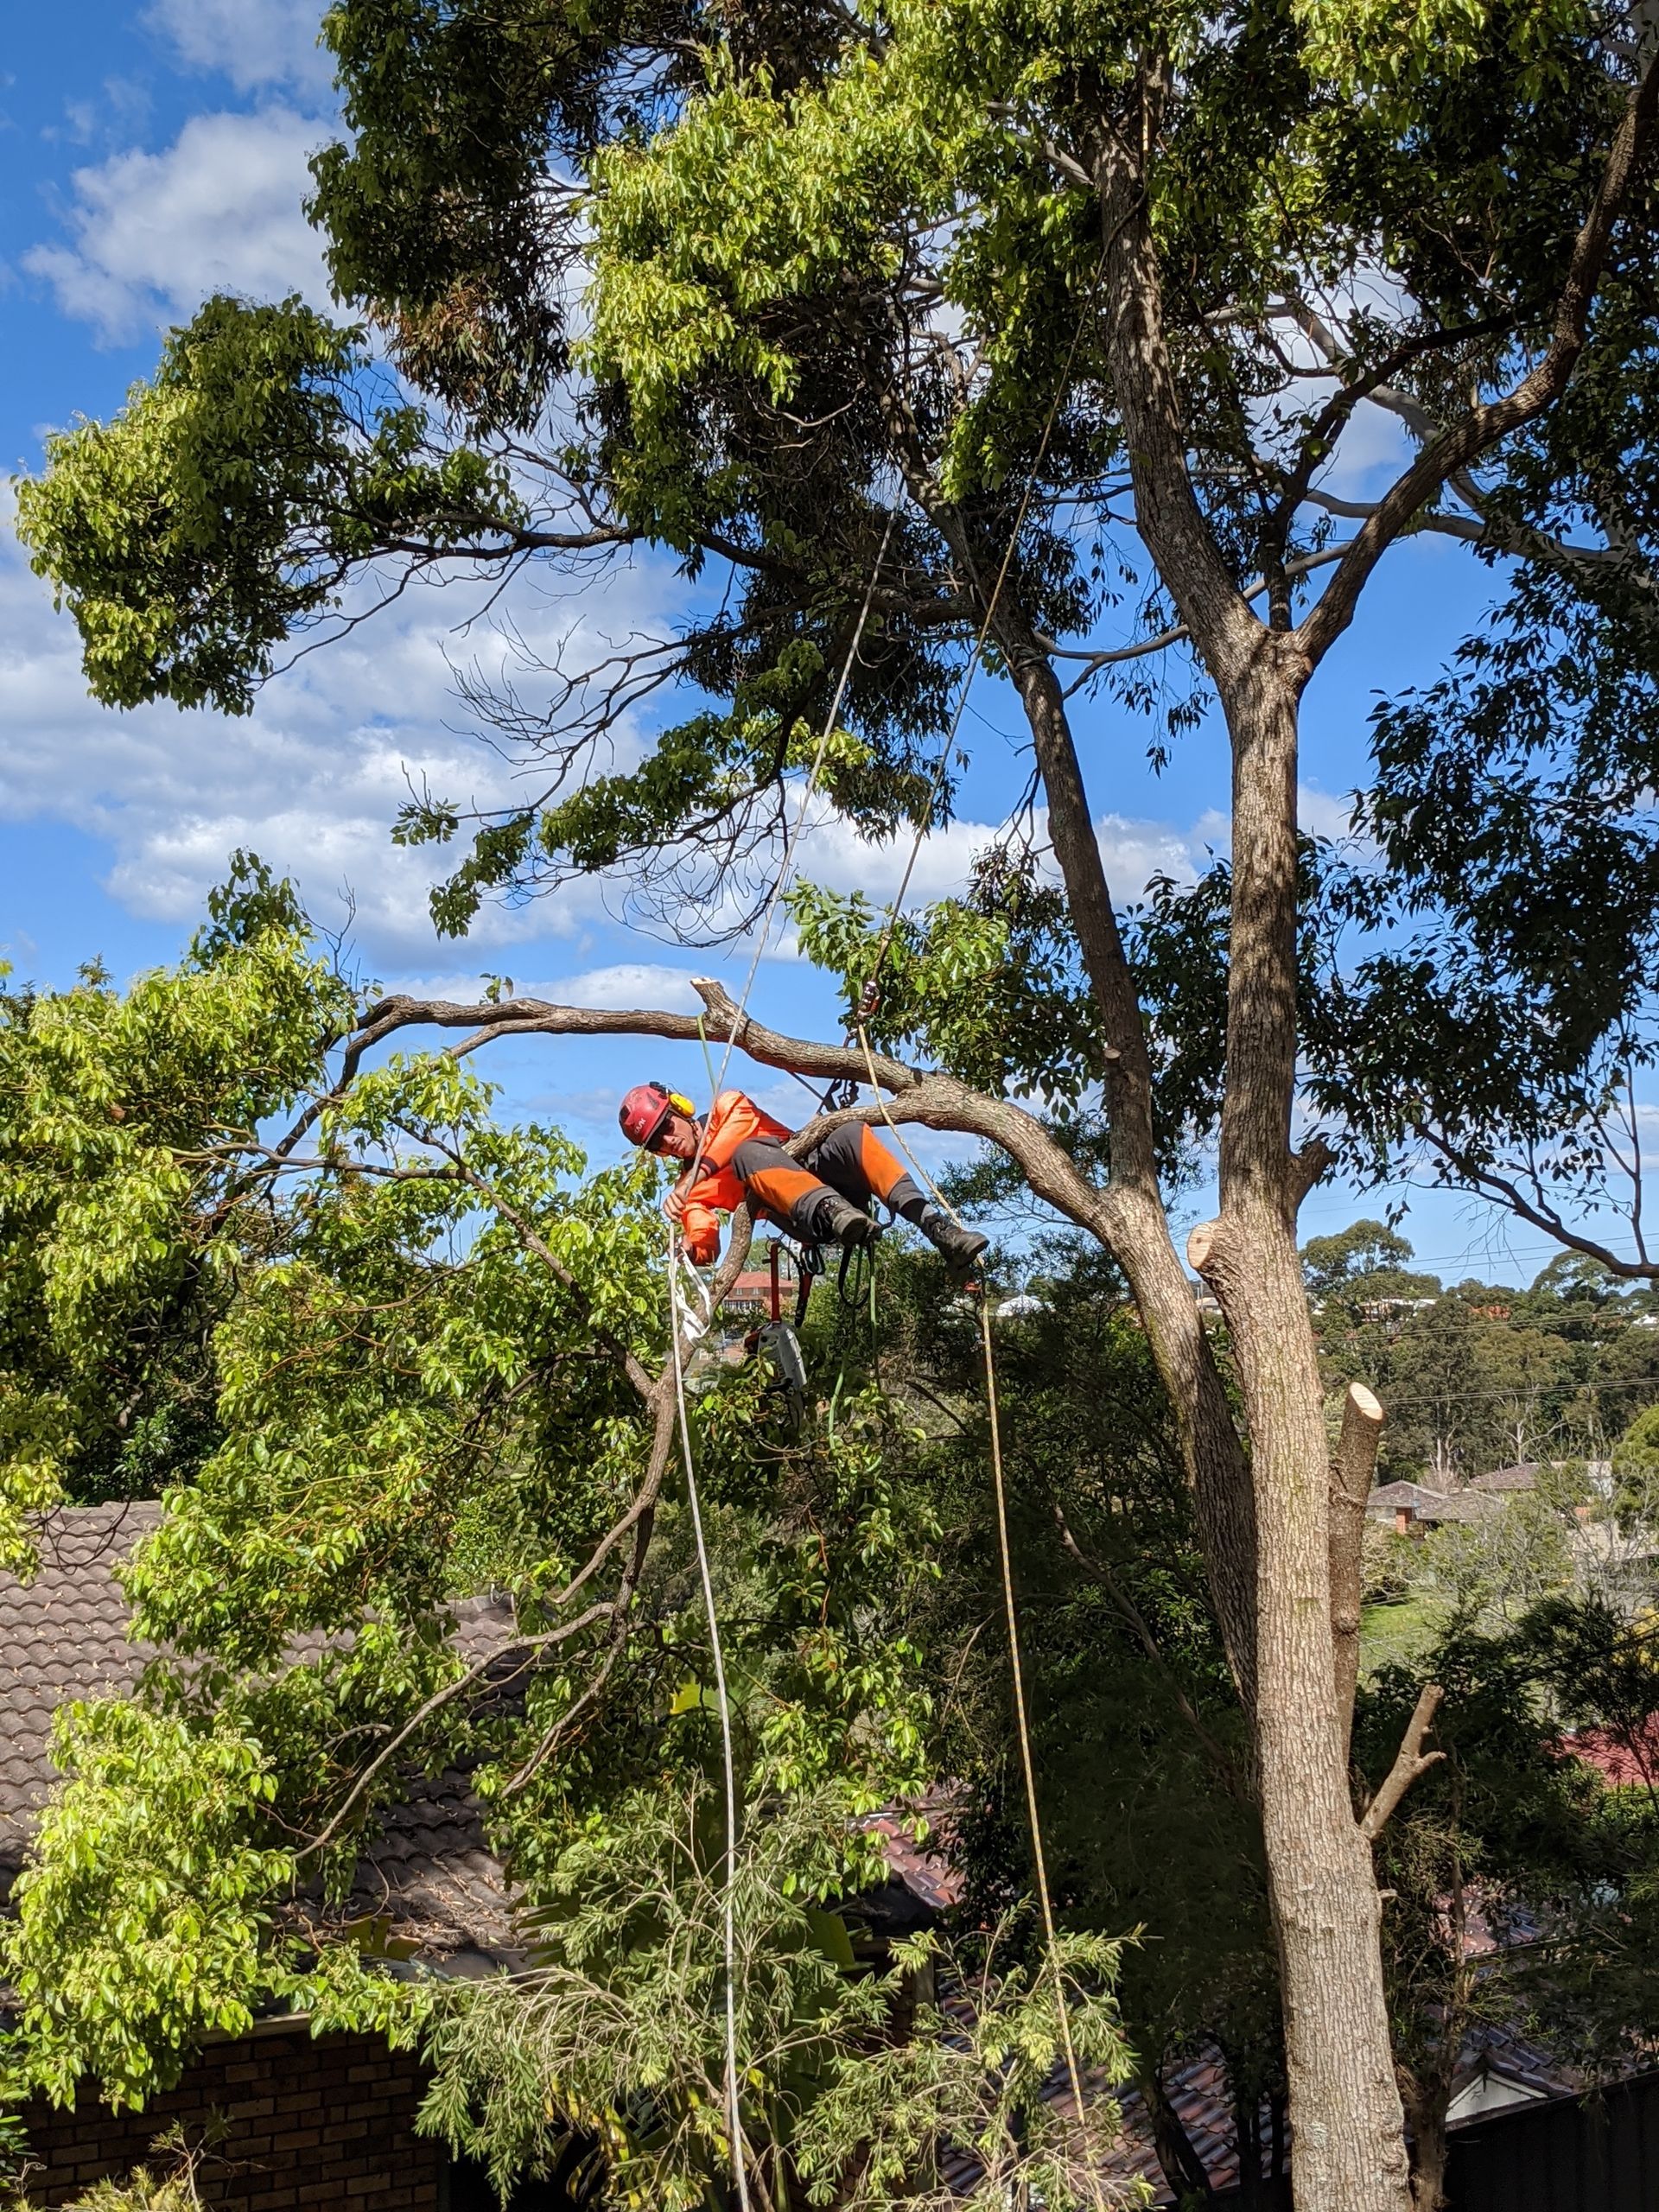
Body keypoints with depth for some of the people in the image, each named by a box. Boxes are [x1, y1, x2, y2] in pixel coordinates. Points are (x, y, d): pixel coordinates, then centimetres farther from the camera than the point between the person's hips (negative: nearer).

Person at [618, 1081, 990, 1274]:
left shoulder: (727, 1107, 21)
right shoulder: (694, 1191, 22)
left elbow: (740, 1124, -5)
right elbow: (704, 1242, 5)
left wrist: (691, 1179, -15)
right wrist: (693, 1246, -21)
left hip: (827, 1172, 1)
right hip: (803, 1219, -1)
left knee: (852, 1133, -31)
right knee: (749, 1153, -29)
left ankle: (935, 1225, -43)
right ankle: (833, 1212, -57)